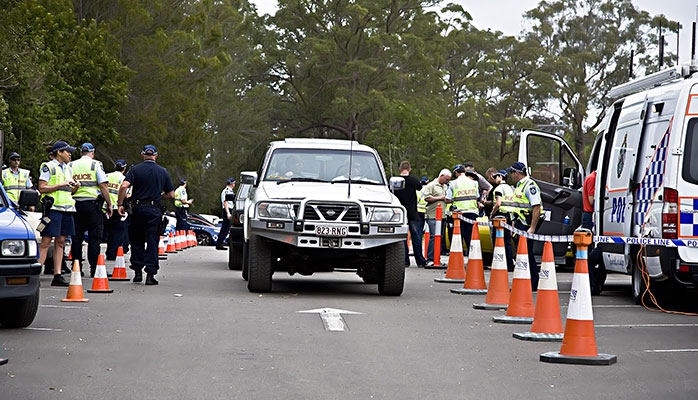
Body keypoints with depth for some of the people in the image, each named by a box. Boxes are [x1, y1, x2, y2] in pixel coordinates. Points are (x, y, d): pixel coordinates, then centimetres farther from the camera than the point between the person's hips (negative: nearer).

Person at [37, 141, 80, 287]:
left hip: (67, 209, 7)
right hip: (53, 207, -7)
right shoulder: (48, 167, -3)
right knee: (46, 242, -11)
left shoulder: (68, 169, 21)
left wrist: (75, 187, 5)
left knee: (60, 242, 6)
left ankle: (57, 276, 7)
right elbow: (42, 188, -11)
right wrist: (62, 185, -14)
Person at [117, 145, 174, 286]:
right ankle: (150, 274, -3)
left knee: (136, 241, 14)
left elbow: (124, 186, -15)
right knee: (152, 242, 3)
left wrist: (120, 204, -8)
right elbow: (171, 195, 8)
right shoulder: (163, 172, 5)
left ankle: (138, 271, 12)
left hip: (137, 209, 0)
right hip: (154, 210, 0)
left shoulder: (135, 169, 0)